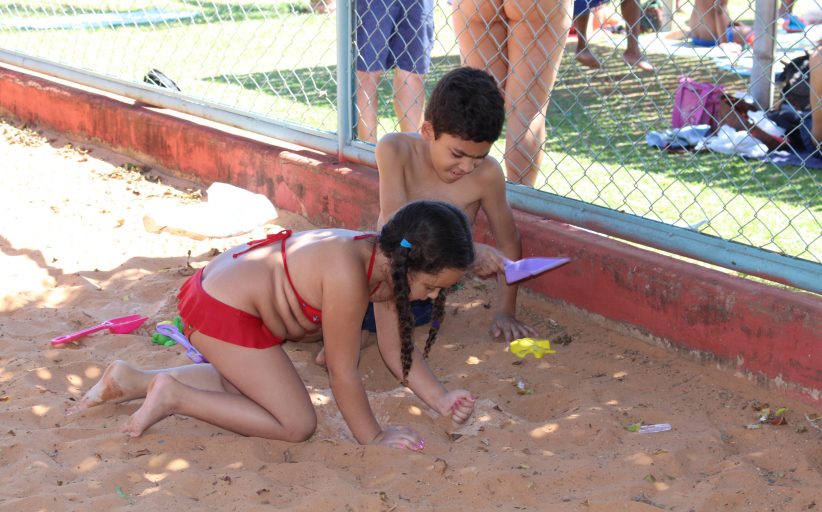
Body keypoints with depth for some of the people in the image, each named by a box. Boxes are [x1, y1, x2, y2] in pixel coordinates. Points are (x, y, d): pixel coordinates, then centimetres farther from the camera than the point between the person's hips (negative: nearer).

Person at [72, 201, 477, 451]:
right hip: (222, 311, -10)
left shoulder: (386, 261, -5)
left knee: (249, 384, 31)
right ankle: (175, 396, -2)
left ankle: (134, 381, 28)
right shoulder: (348, 274, -31)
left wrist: (440, 399, -2)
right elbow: (342, 371, -22)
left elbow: (398, 347, 6)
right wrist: (372, 438, -10)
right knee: (297, 425, -5)